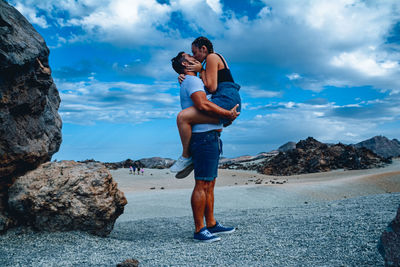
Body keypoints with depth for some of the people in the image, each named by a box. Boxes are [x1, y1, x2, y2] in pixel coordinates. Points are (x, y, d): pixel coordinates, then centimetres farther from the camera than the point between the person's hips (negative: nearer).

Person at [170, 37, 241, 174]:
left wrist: (201, 70, -1)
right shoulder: (217, 58, 26)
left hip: (226, 100, -11)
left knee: (182, 117, -21)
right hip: (232, 104, 11)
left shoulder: (212, 57, -4)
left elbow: (211, 87, -13)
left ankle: (186, 156, -8)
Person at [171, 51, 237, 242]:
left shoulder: (192, 82, 26)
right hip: (204, 136, -11)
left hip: (210, 136, 11)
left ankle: (211, 224, 20)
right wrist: (227, 114, -15)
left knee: (209, 184, 13)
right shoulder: (192, 80, -7)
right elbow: (202, 105, -23)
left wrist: (225, 115, 20)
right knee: (202, 184, -8)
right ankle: (199, 230, -2)